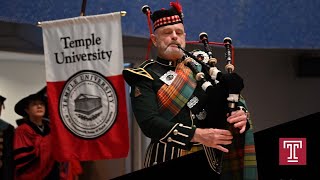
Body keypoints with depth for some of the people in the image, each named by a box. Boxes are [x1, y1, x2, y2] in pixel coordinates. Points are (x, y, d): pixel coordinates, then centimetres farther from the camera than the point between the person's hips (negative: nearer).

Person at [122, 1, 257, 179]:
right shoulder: (145, 77, -1)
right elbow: (149, 123, -14)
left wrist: (240, 114, -15)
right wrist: (198, 135, -24)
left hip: (208, 161, 4)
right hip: (167, 163, -4)